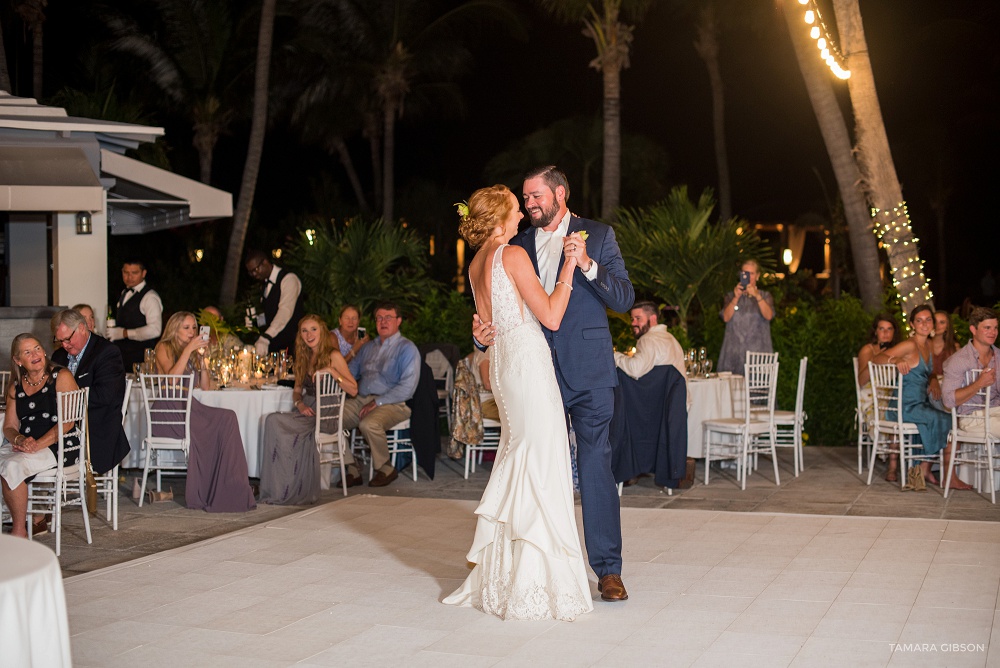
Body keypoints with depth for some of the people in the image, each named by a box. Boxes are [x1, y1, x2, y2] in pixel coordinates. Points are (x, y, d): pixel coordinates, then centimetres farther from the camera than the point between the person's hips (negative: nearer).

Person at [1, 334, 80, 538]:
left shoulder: (61, 377, -1)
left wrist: (38, 444, -20)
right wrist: (19, 440, -11)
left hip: (57, 447, -6)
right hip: (24, 445, 6)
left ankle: (20, 530, -17)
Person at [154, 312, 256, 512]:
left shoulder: (193, 352, 24)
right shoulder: (164, 348, 5)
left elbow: (205, 386, 17)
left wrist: (201, 358, 6)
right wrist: (188, 350, -14)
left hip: (189, 407, 7)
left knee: (227, 419, -23)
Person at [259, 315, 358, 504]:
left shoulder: (333, 356, -2)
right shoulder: (305, 357, 18)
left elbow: (353, 390, -9)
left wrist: (332, 371, -19)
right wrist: (300, 404, -2)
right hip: (306, 412, 6)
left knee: (275, 422, -27)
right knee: (272, 421, -24)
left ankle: (297, 491, -22)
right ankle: (276, 490, -23)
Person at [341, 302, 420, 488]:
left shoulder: (407, 348, 0)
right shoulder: (368, 347, 23)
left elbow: (407, 387, -11)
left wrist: (378, 402, -17)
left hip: (392, 404, -7)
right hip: (360, 400, 7)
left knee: (369, 424, -36)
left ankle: (386, 469, -12)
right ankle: (352, 470, -10)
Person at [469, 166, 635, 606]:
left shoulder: (597, 236, 2)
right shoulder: (519, 245, 11)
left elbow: (624, 299, -4)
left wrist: (587, 264, -17)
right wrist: (484, 331, -9)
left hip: (588, 371, -3)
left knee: (596, 468, -5)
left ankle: (608, 569, 1)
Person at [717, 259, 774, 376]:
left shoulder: (765, 296, 13)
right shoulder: (732, 296, 16)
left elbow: (768, 316, -7)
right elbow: (726, 317, 0)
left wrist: (757, 296, -19)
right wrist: (736, 298, -11)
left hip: (757, 350, -1)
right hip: (734, 349, 1)